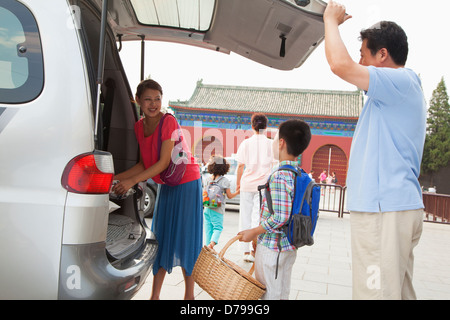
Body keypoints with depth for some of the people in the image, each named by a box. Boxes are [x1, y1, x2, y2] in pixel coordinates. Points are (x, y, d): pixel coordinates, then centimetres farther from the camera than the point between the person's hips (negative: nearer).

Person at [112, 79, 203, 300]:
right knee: (160, 238, 9)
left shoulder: (169, 122, -19)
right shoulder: (139, 126, 1)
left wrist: (132, 181, -24)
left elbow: (163, 162, -22)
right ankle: (155, 295, 20)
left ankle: (189, 294, 17)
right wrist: (117, 177, -10)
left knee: (184, 239, 0)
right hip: (165, 185, 6)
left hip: (186, 184, -6)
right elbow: (144, 164, 1)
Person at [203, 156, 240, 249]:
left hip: (207, 208, 4)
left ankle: (208, 244, 12)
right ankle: (213, 242, -20)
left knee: (208, 228, 11)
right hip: (218, 209, -4)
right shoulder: (224, 180, -7)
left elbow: (203, 194, 10)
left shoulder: (208, 179, 6)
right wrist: (237, 192, 16)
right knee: (218, 227, 1)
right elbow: (229, 196, -1)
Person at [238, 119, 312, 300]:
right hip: (290, 246, 8)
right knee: (282, 294, 19)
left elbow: (280, 217, -26)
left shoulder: (279, 176, -22)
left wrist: (254, 232, -14)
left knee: (269, 295, 6)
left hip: (272, 246, -8)